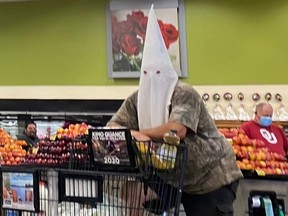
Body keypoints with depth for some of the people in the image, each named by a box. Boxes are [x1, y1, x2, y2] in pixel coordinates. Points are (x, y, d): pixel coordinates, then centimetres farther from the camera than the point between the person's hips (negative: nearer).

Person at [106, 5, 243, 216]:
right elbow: (111, 126, -7)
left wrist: (135, 133, -28)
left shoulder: (185, 94, -22)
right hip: (184, 179, 7)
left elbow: (178, 130, -37)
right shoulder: (137, 99, -2)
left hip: (213, 178, -6)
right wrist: (134, 135, -30)